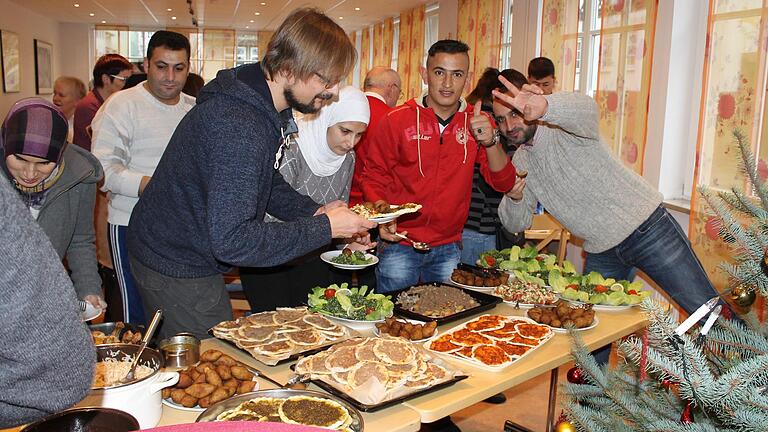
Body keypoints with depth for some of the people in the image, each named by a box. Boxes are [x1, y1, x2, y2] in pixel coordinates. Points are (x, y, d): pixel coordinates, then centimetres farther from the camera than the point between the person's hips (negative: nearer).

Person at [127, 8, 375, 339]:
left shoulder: (265, 108, 0)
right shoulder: (237, 126, -32)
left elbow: (266, 183, 12)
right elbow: (232, 241, -34)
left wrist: (314, 211, -6)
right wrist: (324, 228, -28)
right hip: (175, 270, -9)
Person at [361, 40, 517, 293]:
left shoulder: (477, 122, 0)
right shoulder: (397, 120, -7)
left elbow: (503, 183, -4)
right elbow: (373, 177, 1)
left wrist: (489, 141, -21)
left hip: (448, 250, 3)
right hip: (399, 246, -2)